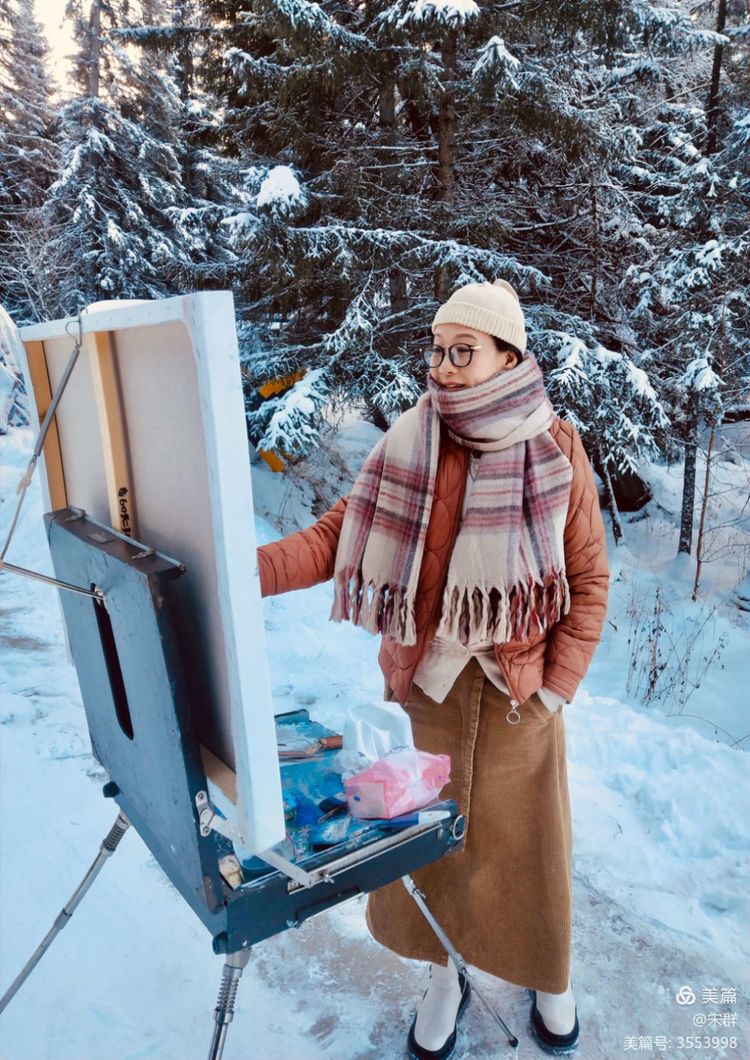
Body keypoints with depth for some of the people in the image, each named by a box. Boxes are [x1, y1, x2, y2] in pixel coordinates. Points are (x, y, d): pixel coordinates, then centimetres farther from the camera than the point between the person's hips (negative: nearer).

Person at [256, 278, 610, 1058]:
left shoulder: (555, 447, -8)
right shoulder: (407, 443, -5)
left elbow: (588, 578, -3)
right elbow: (338, 536, -8)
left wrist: (560, 684, -7)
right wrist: (252, 570, -22)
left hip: (518, 683, -1)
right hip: (427, 678, 1)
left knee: (527, 840, 15)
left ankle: (547, 976, 46)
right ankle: (444, 974, 43)